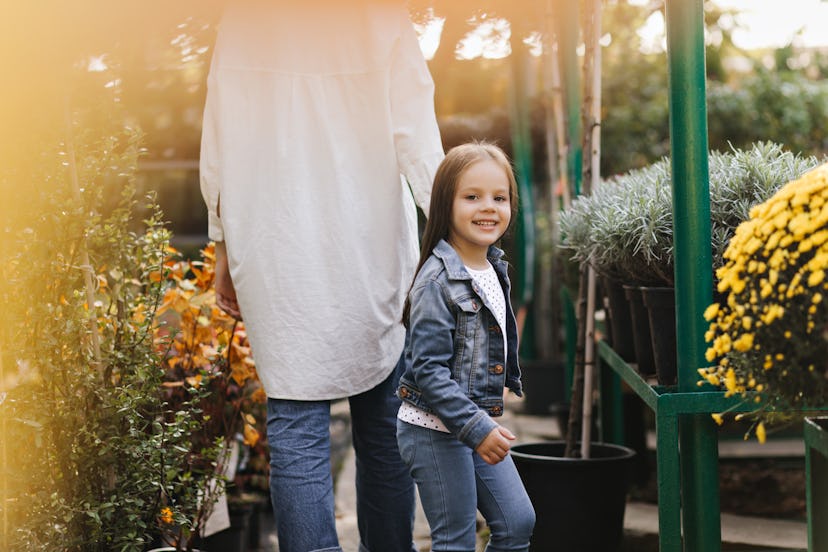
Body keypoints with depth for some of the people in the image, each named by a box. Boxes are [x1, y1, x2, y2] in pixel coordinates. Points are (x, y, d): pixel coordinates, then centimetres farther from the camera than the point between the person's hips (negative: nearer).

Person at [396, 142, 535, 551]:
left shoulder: (494, 268, 7)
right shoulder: (437, 280, -20)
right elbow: (427, 368, -22)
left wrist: (485, 421, 19)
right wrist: (476, 427, -25)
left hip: (480, 424, 8)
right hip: (435, 431, -8)